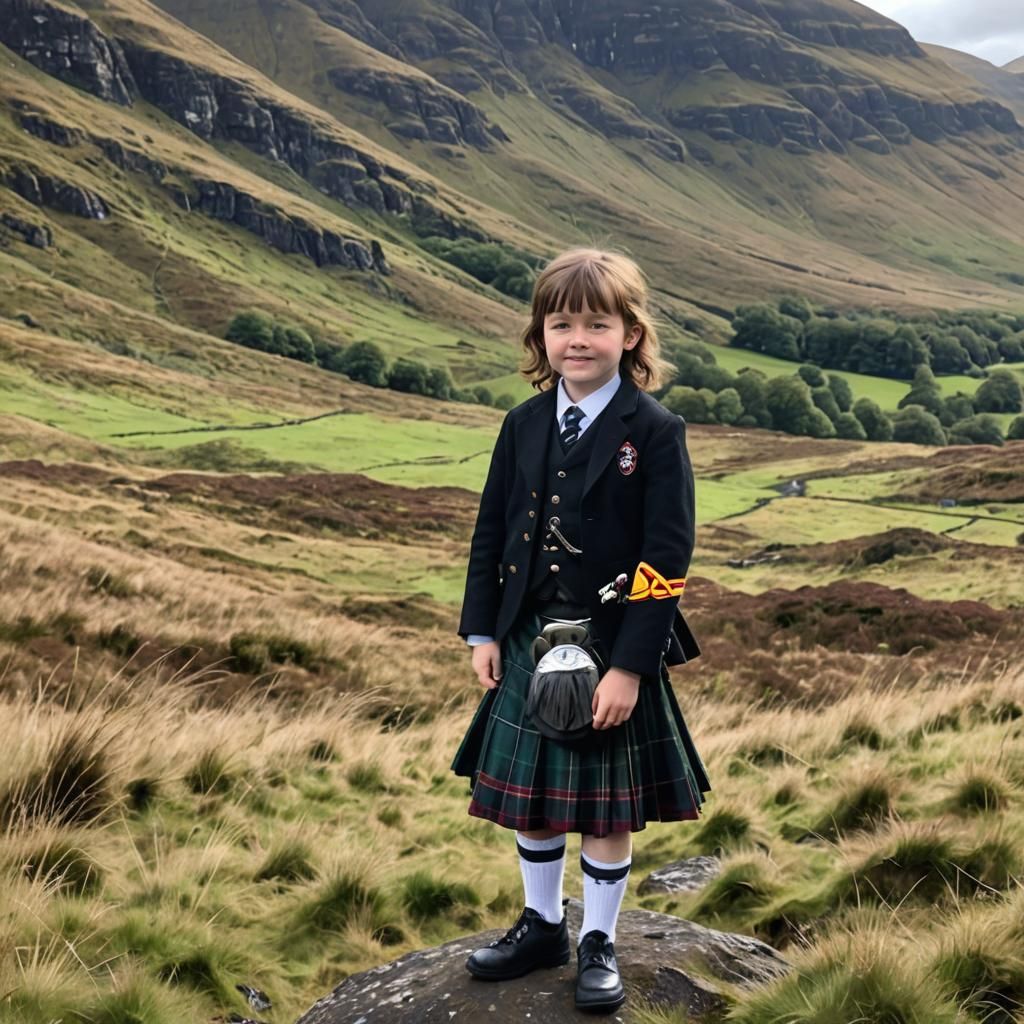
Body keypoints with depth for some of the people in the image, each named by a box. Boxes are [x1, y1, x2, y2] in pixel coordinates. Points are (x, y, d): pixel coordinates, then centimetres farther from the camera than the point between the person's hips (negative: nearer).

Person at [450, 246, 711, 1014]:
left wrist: (629, 665, -18)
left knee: (607, 806, 8)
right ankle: (542, 927, 35)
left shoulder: (655, 433, -12)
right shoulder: (525, 426, 2)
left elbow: (668, 560, -15)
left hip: (615, 649, -4)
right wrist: (483, 632, 2)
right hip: (530, 641, 5)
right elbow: (492, 533, 7)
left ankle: (599, 945, 27)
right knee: (529, 794, 15)